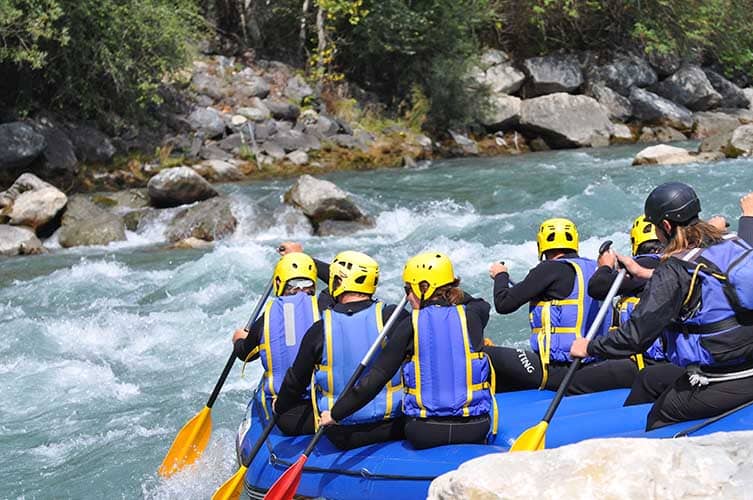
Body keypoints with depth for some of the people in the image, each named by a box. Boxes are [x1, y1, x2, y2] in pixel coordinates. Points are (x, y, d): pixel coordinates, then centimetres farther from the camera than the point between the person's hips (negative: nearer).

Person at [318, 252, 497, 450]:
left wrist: (336, 413, 1)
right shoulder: (472, 317, 2)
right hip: (475, 430, -1)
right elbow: (482, 305, 30)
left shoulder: (410, 326, -5)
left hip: (423, 434, 1)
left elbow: (376, 377, -6)